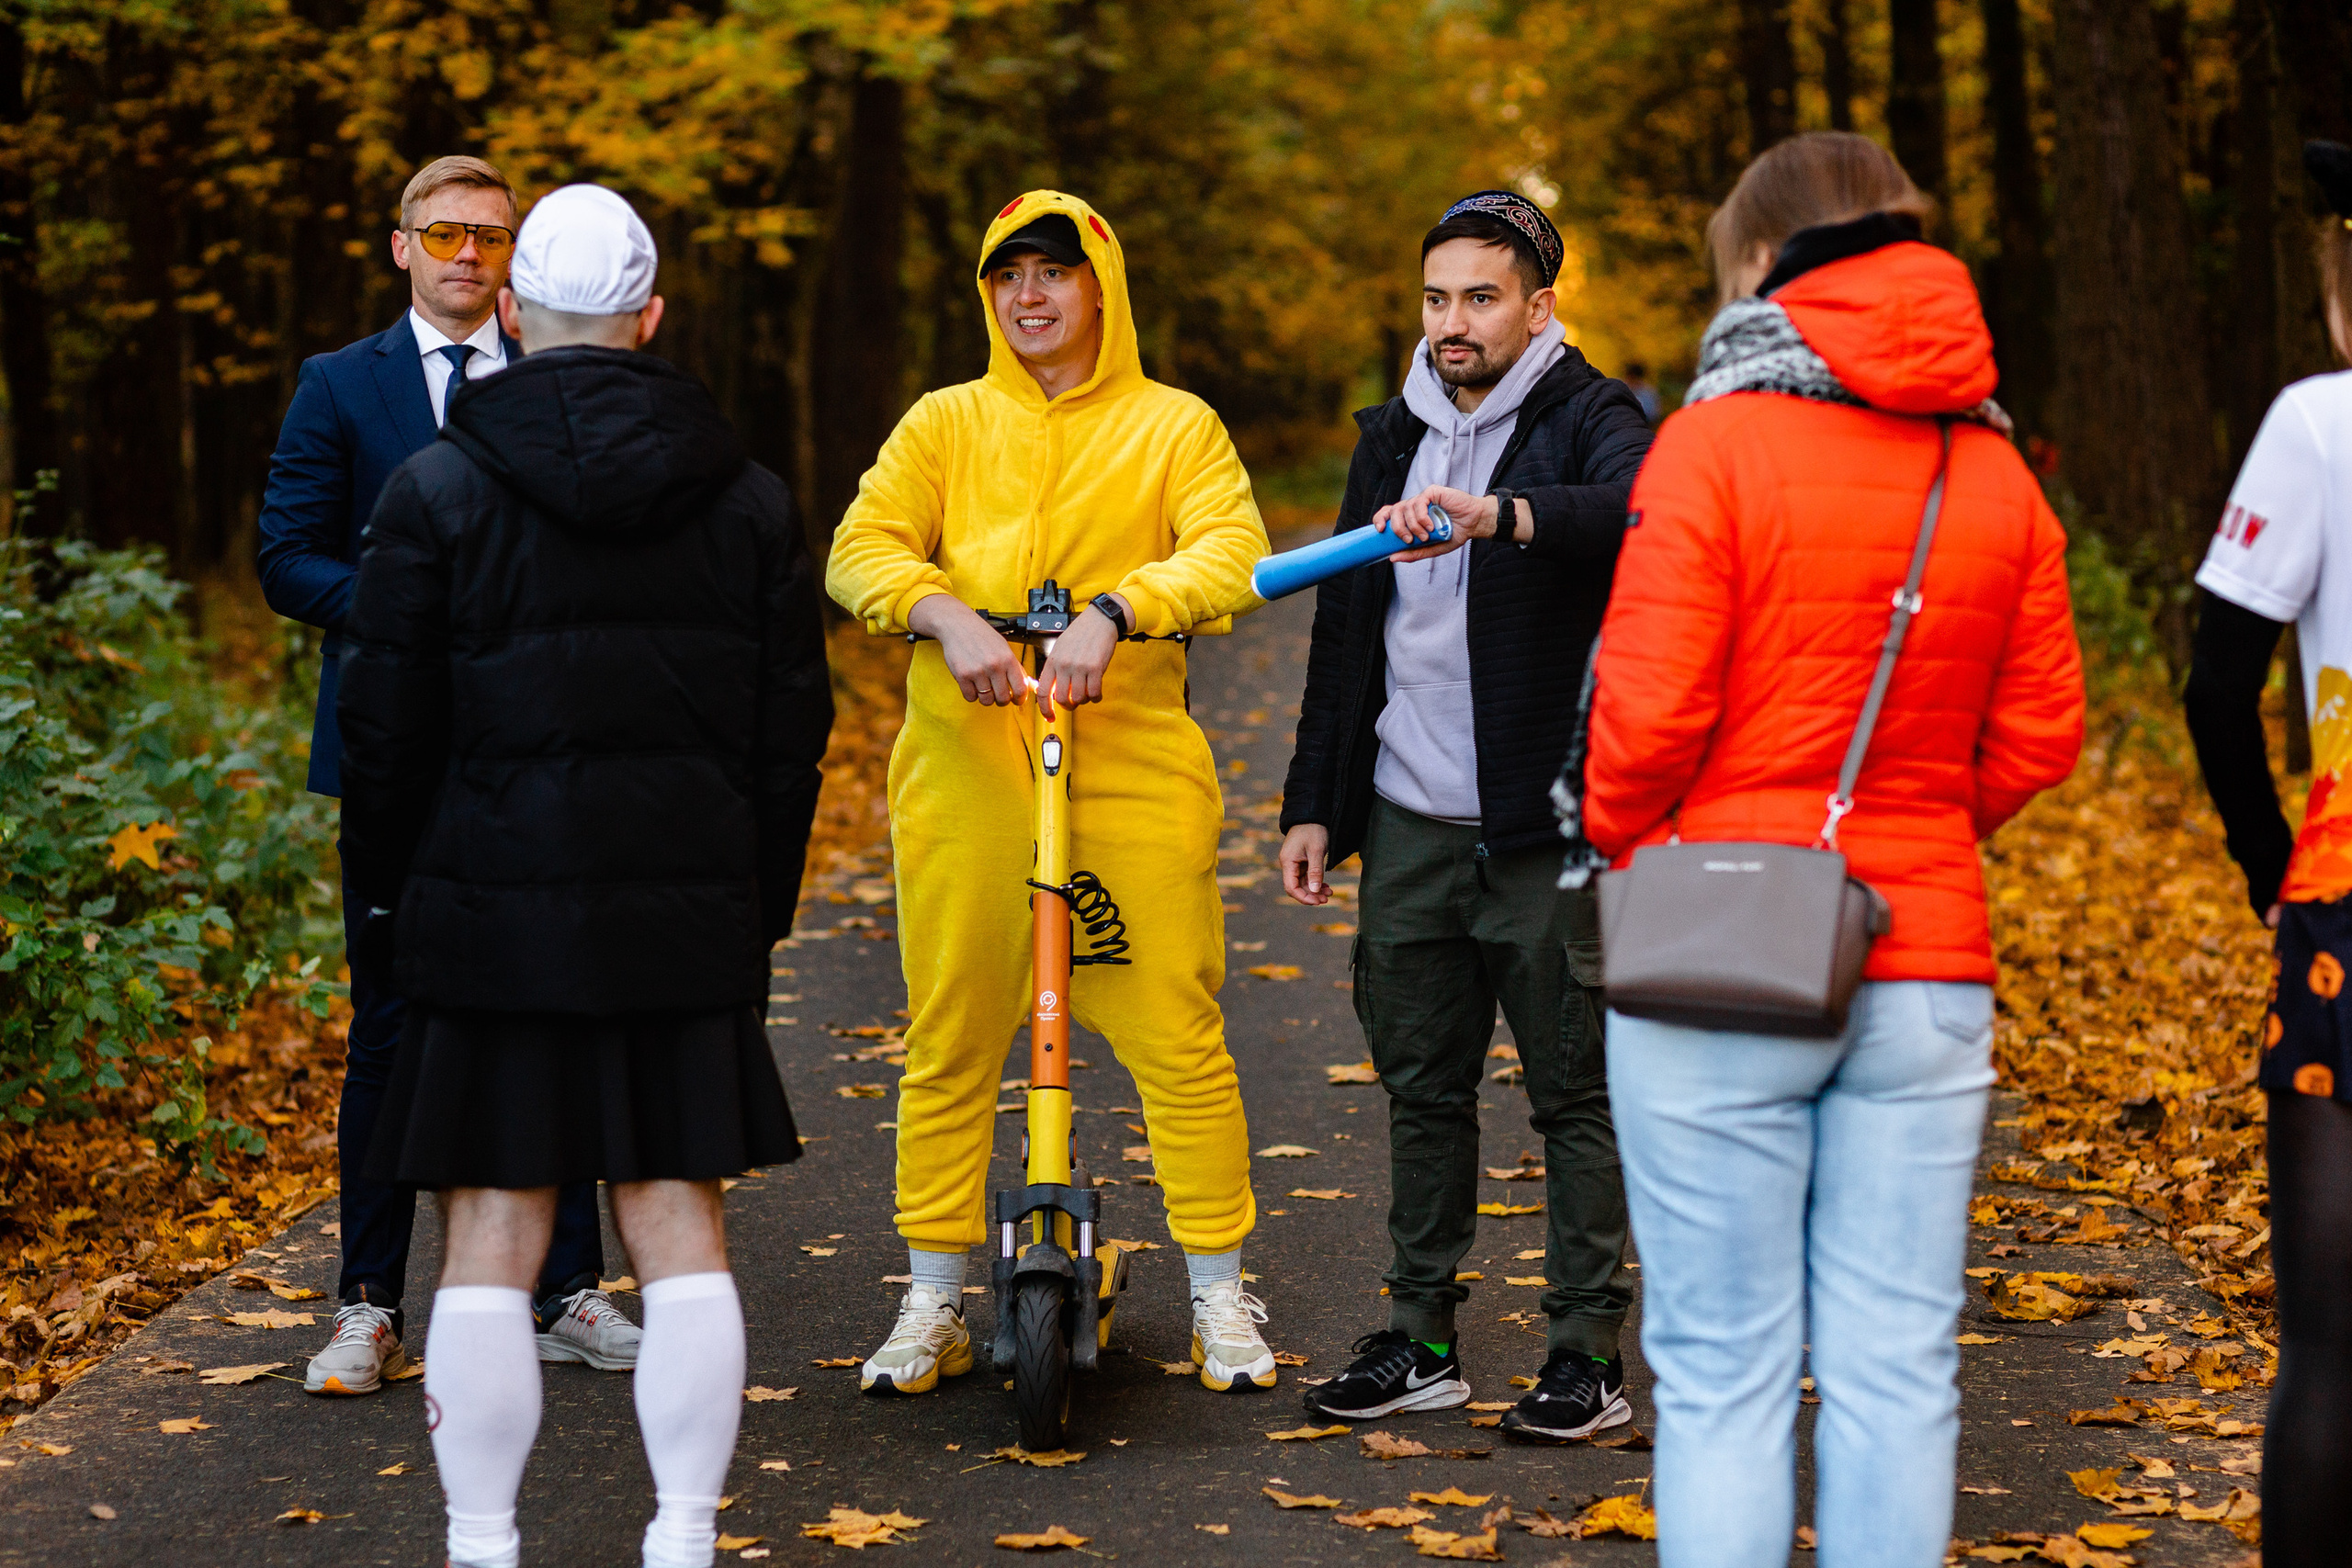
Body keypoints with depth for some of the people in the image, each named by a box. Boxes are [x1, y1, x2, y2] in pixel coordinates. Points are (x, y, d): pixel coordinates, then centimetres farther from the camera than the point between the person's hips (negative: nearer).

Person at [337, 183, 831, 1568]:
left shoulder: (437, 493, -5)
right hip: (690, 920, 3)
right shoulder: (750, 502, 4)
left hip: (495, 918, -2)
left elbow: (387, 734, -3)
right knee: (681, 1231, 7)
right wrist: (760, 914, 14)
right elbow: (793, 734, 6)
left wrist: (394, 902, 9)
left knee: (492, 1244, 3)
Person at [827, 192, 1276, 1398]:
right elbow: (863, 547, 0)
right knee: (948, 1044, 5)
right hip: (964, 770, 2)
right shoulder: (946, 424, 12)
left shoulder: (1173, 426, 7)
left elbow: (1231, 552, -8)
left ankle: (1220, 1296, 10)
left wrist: (1111, 611, -25)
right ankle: (933, 1300, 17)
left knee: (1179, 1037, -3)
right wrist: (950, 618, -20)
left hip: (1135, 770, -1)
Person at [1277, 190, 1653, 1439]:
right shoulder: (1393, 437, 15)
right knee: (1421, 1087, 11)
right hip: (1409, 828, 6)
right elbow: (1344, 629, 19)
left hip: (1546, 830, -6)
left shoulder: (1588, 422, -5)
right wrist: (1314, 802, 14)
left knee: (1575, 1093, 0)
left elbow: (1647, 514, -30)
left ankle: (1588, 1354, 7)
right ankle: (1422, 1339, 20)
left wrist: (1502, 516, -45)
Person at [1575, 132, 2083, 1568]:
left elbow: (1649, 711, -11)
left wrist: (1622, 851, 7)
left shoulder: (1718, 440, -8)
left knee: (1725, 1372, 3)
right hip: (1928, 964, 4)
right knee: (1898, 1368, 8)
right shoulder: (1997, 470, 6)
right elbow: (2040, 738, 6)